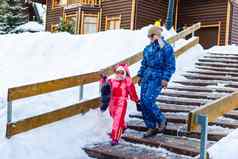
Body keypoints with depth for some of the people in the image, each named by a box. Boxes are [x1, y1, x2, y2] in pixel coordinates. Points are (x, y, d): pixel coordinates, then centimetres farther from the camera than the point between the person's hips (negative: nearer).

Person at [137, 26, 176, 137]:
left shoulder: (166, 48, -7)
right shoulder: (148, 48, 14)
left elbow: (170, 66, -9)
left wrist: (166, 79, -17)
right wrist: (140, 75, 17)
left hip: (158, 78, -7)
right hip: (147, 77, 7)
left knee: (148, 101, -19)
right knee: (143, 102, 1)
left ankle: (161, 120, 6)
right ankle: (151, 127, 13)